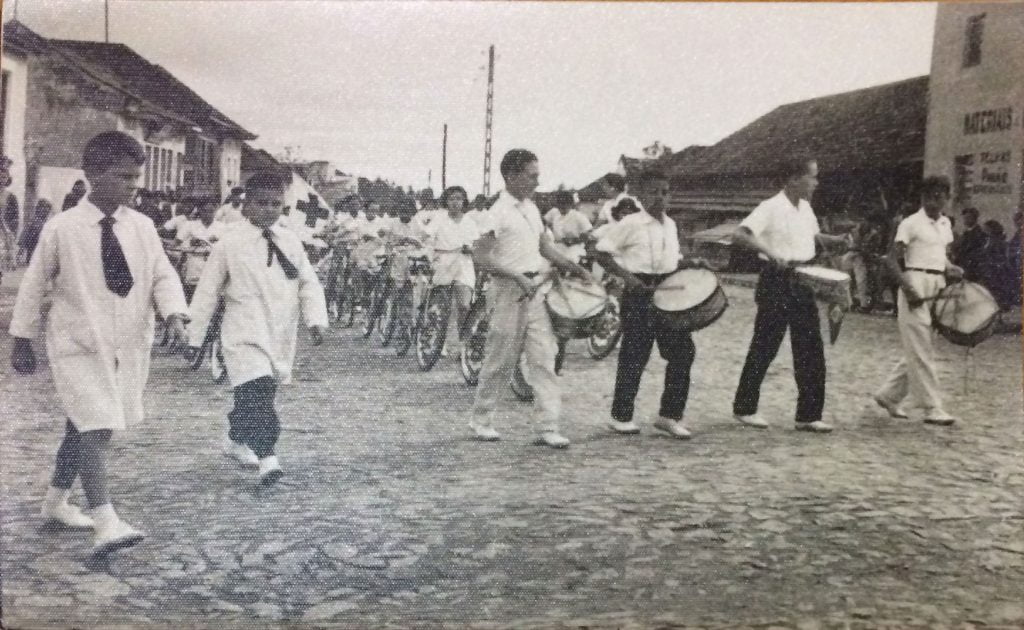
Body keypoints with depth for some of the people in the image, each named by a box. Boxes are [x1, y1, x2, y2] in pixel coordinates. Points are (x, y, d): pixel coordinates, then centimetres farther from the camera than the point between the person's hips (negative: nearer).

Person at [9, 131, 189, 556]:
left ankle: (56, 500, 35)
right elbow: (34, 285, 0)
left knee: (84, 426, 17)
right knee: (94, 426, -15)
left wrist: (174, 313, -21)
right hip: (79, 345, -4)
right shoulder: (61, 229, -9)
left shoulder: (142, 227, 0)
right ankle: (105, 522, -18)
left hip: (129, 345, 4)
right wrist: (23, 340, 6)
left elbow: (162, 275, -1)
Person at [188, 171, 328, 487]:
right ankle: (266, 457, -21)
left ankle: (237, 440, 39)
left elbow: (309, 283, 5)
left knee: (264, 391, 16)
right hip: (245, 333, -5)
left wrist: (316, 319, -10)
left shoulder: (290, 241, 7)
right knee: (255, 392, -19)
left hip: (281, 333, 5)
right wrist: (194, 334, 0)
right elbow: (208, 290, 0)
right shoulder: (229, 243, -4)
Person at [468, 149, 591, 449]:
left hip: (535, 290, 7)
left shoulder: (531, 208, 11)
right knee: (502, 360, 3)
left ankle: (549, 426, 3)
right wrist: (518, 277, -23)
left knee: (544, 357, 1)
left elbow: (544, 244, 22)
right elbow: (480, 257, -18)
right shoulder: (498, 213, -13)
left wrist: (571, 266, 8)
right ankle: (480, 420, 21)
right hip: (510, 293, -7)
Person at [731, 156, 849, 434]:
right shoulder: (770, 208, -13)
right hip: (776, 282, -7)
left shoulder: (805, 208, 11)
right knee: (765, 348, 1)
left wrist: (838, 240, 10)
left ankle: (808, 415, 10)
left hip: (802, 283, 7)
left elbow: (815, 236, 28)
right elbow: (739, 235, -24)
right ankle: (744, 408, 16)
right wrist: (768, 251, -36)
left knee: (810, 349, 4)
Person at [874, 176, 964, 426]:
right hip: (916, 285, -7)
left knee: (917, 350, 11)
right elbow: (893, 259, -9)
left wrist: (951, 268, 2)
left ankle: (889, 395, 24)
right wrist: (906, 286, -21)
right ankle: (932, 408, -1)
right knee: (921, 351, -4)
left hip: (938, 286, 7)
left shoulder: (945, 224, 14)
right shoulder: (911, 223, -6)